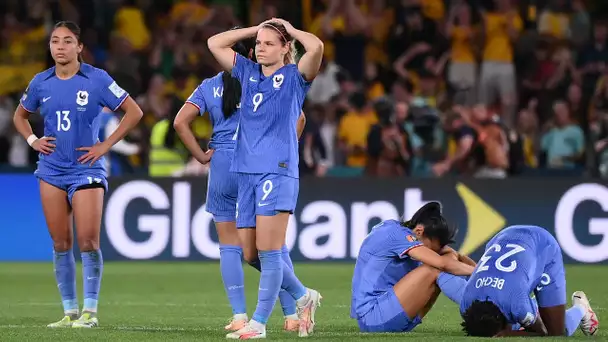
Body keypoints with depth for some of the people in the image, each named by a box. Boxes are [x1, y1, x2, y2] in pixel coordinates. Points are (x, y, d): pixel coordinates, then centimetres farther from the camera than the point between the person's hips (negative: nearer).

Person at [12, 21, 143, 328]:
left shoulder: (97, 80, -6)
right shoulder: (41, 83, 6)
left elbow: (134, 112, -4)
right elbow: (20, 115, 24)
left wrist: (105, 145, -7)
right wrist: (32, 141, 6)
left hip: (86, 168, -4)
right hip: (52, 170, 4)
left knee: (88, 241, -11)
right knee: (61, 243, 4)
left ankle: (90, 311, -2)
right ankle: (70, 312, 11)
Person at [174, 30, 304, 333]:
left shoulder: (209, 87, 6)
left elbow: (180, 122, -3)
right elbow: (297, 117, -4)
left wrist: (201, 156, 2)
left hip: (223, 165, 0)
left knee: (230, 247, 6)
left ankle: (239, 316, 0)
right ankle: (291, 314, 3)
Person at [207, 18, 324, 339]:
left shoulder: (294, 77, -1)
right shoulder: (248, 72, 15)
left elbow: (316, 47, -18)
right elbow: (215, 43, 17)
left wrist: (291, 30, -1)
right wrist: (255, 29, 13)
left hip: (278, 172, -6)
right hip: (246, 171, 6)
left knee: (268, 251, -9)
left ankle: (258, 323, -6)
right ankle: (303, 296, 25)